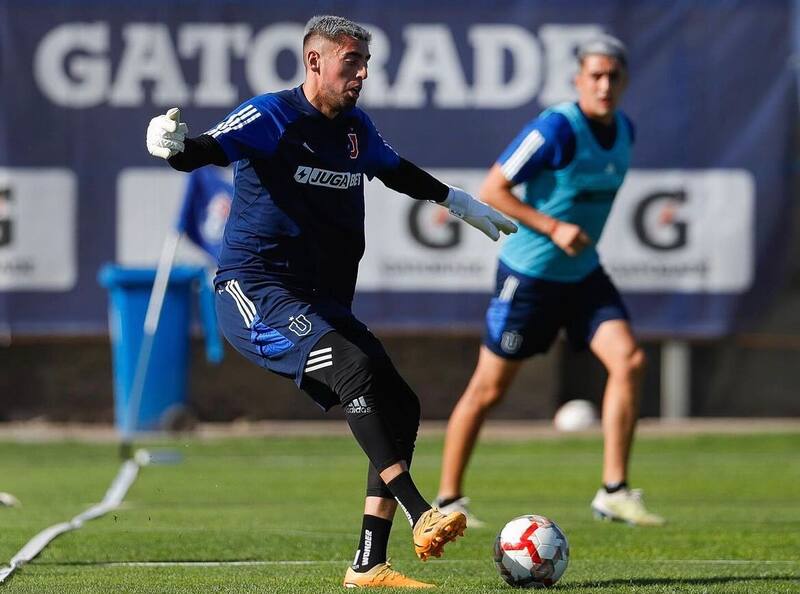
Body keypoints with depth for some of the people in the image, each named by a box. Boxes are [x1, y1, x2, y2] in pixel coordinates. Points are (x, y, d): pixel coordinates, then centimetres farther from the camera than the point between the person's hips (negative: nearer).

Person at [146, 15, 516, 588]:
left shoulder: (356, 128, 13)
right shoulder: (271, 117, -9)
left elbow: (397, 171, 33)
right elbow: (210, 150, -24)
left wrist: (460, 202, 44)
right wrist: (176, 145, -47)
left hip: (324, 307, 8)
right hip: (256, 293, -8)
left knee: (400, 407, 0)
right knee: (355, 367, -30)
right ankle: (422, 518, -37)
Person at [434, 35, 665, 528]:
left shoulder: (624, 131, 3)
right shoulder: (557, 128, -20)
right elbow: (492, 190, -19)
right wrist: (553, 228, -24)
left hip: (583, 274, 6)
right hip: (528, 277, -6)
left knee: (629, 361, -13)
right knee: (489, 388, 2)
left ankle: (614, 492, -8)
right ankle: (448, 501, 16)